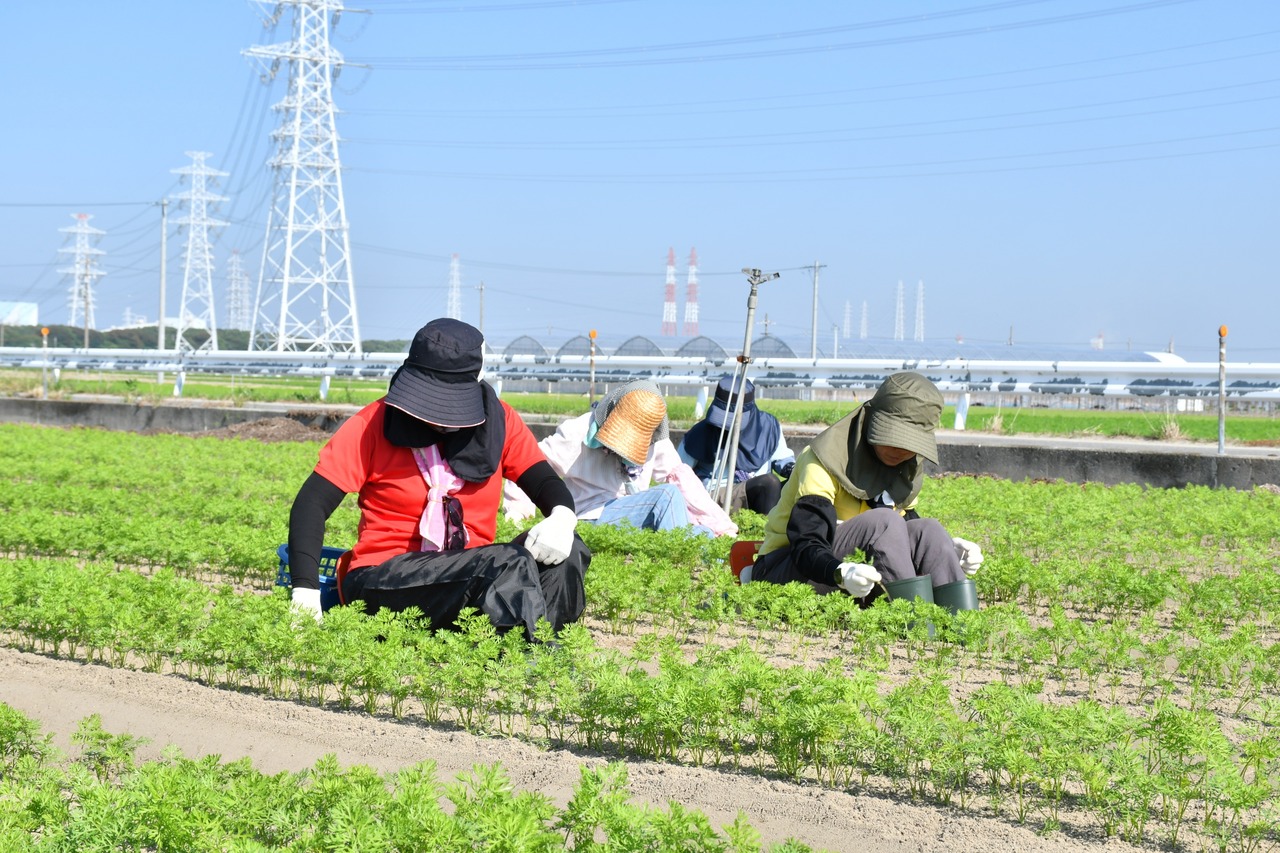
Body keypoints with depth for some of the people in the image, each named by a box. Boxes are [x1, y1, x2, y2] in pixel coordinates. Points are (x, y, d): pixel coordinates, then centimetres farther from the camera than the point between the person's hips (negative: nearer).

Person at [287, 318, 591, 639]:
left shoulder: (497, 420, 6)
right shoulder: (374, 424, -4)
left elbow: (546, 483, 7)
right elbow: (311, 505, -8)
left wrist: (563, 517, -20)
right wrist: (305, 591, -23)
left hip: (472, 575, 5)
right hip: (381, 580, -4)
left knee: (565, 551, -24)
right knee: (508, 564, -31)